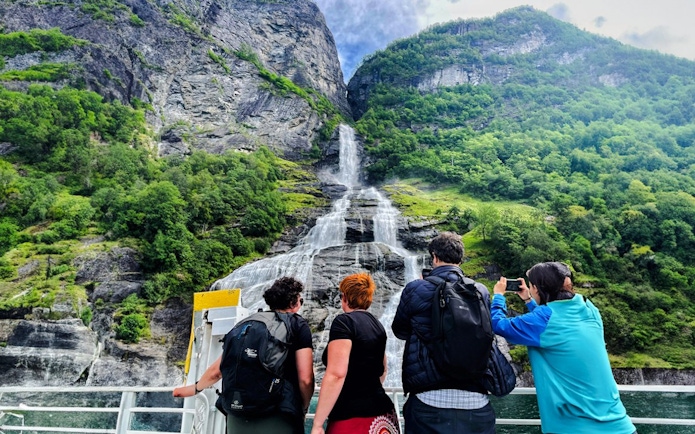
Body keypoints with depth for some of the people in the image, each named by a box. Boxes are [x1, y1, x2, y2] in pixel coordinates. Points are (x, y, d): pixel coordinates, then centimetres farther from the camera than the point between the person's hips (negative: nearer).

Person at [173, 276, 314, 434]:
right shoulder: (298, 325, 2)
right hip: (280, 418, -5)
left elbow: (216, 372, 22)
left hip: (239, 417, 5)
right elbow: (305, 379, -6)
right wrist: (303, 409, 13)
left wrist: (195, 388, 42)